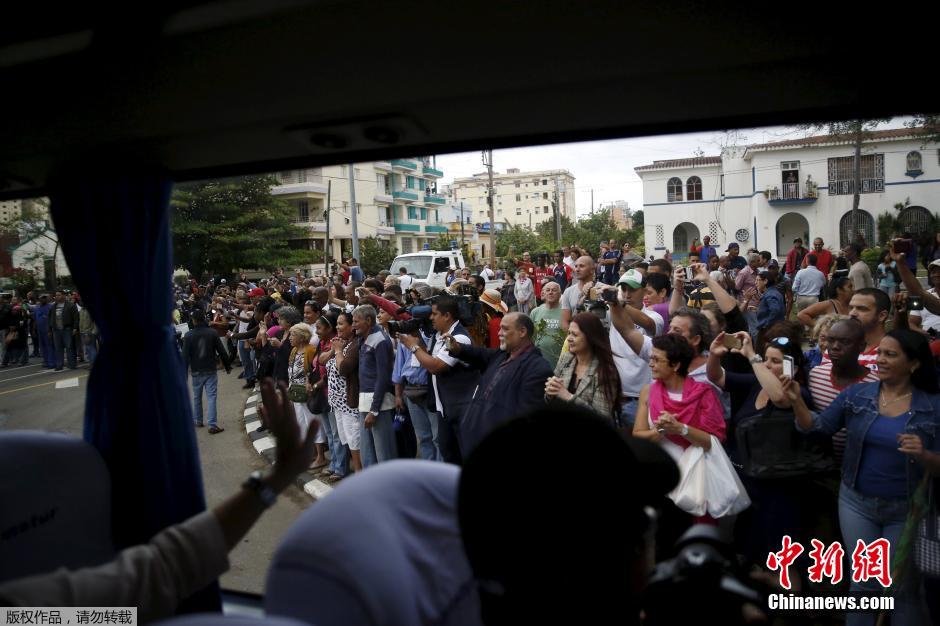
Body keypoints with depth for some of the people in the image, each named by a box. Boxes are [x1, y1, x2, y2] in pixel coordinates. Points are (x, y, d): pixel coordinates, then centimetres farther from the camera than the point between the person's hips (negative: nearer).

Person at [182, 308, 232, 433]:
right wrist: (228, 366, 8)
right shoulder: (212, 333, -5)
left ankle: (198, 420, 31)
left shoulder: (188, 336, -7)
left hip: (196, 372, 1)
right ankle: (212, 425, -8)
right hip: (211, 371, 0)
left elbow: (185, 356, -7)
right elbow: (222, 351, -3)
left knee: (197, 397, 18)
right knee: (211, 397, -2)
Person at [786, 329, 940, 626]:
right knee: (865, 583, 11)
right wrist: (797, 402, -18)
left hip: (905, 510, -1)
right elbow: (818, 427, -3)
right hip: (857, 502, 1)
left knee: (902, 589, 13)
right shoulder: (857, 394, -5)